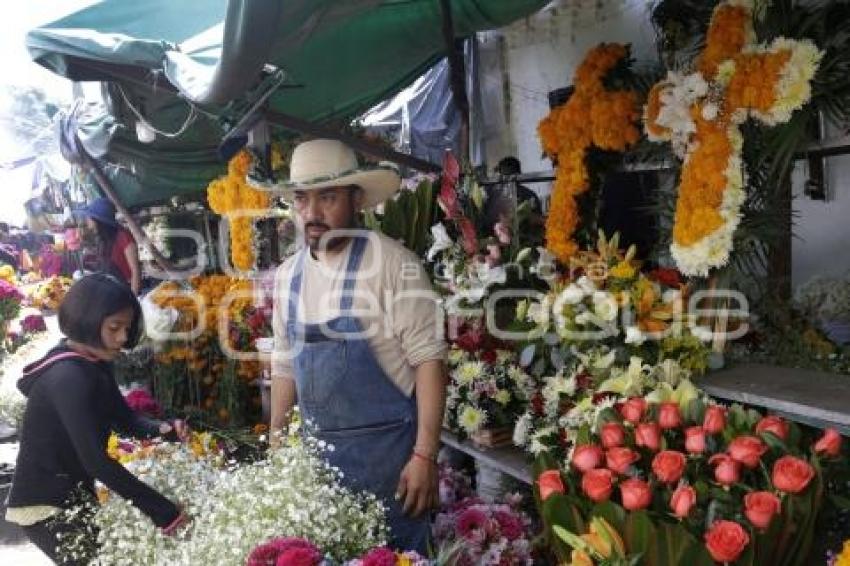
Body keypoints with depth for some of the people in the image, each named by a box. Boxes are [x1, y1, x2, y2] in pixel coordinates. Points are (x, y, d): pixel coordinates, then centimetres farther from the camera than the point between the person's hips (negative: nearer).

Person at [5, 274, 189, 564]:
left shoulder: (94, 365, 2)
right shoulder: (68, 377, -28)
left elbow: (124, 418, 5)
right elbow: (94, 459, -33)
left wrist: (162, 428, -18)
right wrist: (162, 511, -33)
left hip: (73, 494, 9)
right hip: (44, 506, -9)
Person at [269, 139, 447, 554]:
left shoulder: (392, 263, -14)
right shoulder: (287, 275, 5)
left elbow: (429, 358, -15)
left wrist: (425, 455, -17)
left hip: (386, 445, -5)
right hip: (316, 447, 6)